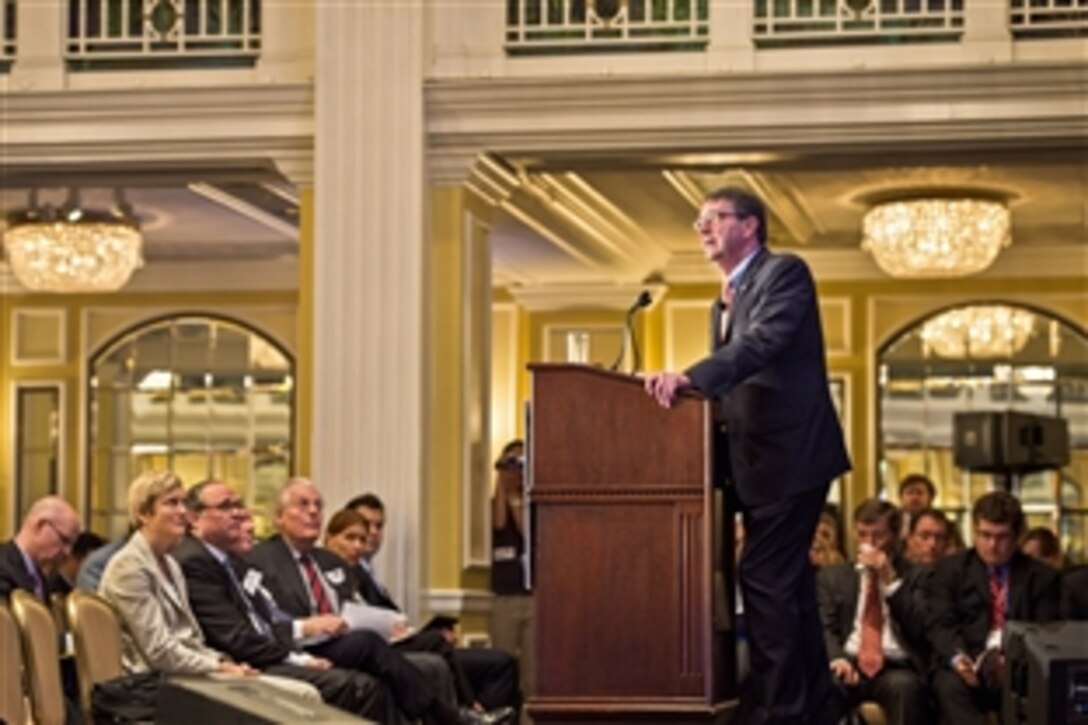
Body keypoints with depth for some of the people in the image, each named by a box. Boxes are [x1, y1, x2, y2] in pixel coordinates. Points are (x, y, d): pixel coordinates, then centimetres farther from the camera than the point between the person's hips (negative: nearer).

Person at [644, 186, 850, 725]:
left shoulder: (785, 272, -7)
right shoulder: (726, 301, 20)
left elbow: (762, 343, -24)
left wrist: (689, 378, -35)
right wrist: (683, 389, 4)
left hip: (790, 452, -9)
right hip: (759, 459, 9)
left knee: (764, 578, -11)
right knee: (789, 581, 11)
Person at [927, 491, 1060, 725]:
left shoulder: (1041, 576, 16)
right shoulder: (950, 569, 15)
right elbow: (941, 625, 3)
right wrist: (957, 658, -21)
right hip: (969, 665, 0)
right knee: (950, 687, -35)